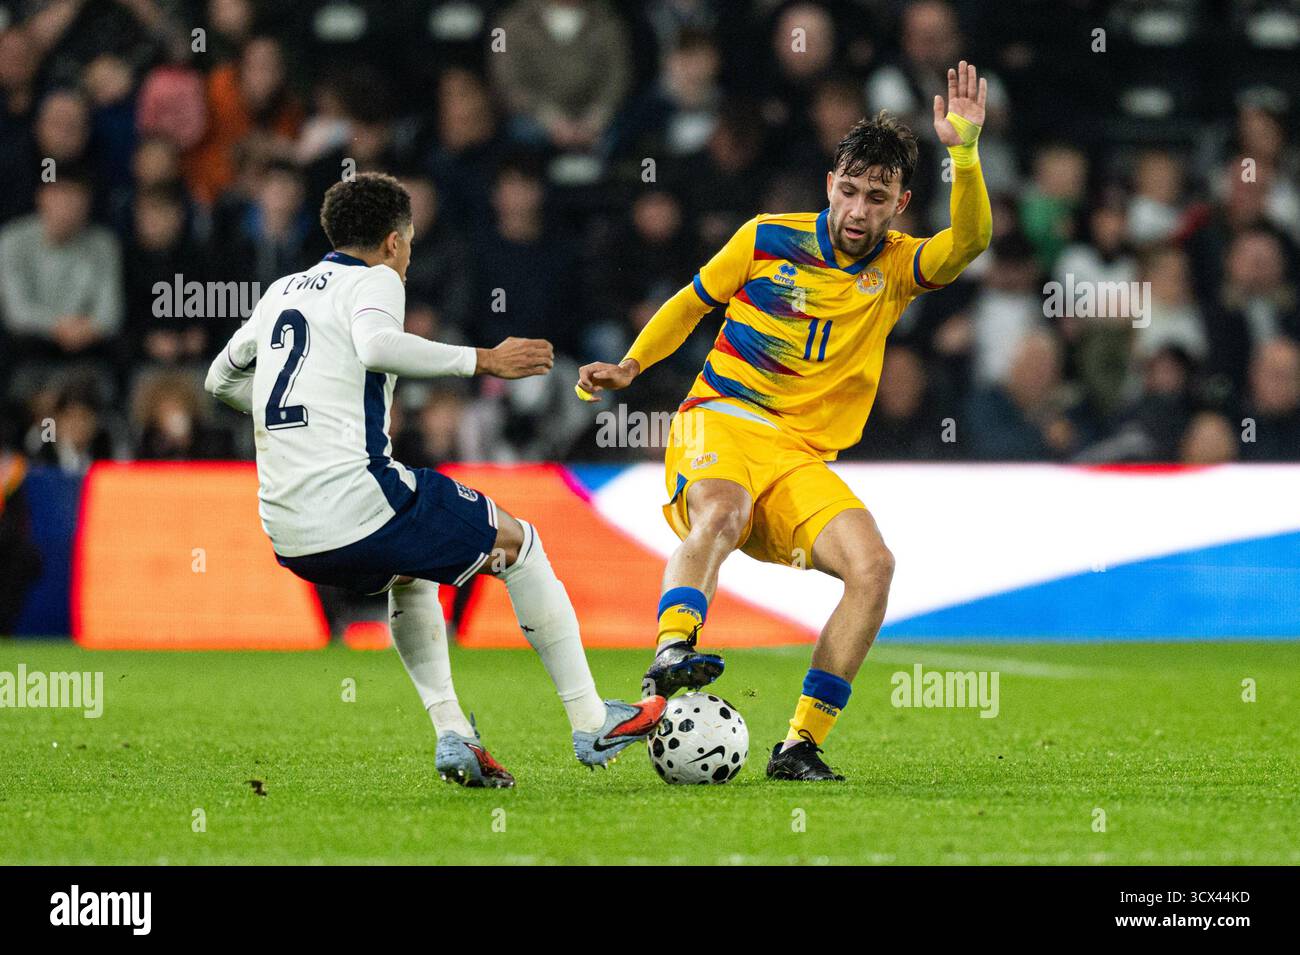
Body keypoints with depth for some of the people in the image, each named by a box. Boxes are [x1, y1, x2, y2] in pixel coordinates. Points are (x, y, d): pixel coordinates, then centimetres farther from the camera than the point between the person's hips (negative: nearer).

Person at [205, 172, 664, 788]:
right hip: (354, 504, -7)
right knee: (516, 541, 14)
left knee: (408, 577, 36)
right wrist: (482, 361, -18)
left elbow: (221, 378, 32)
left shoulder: (281, 292, 21)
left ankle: (452, 735, 20)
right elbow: (376, 346, -23)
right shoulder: (373, 280, 1)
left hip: (286, 539, 7)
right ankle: (591, 722, 13)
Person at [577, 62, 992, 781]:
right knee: (722, 513, -38)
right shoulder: (768, 238, 5)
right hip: (720, 424, -2)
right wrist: (629, 366, 9)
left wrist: (963, 152, -29)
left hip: (804, 459, 3)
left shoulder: (897, 268, 7)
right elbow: (694, 301, 21)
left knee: (873, 566, -22)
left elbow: (968, 242, -14)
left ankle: (800, 746, -18)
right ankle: (671, 650, -60)